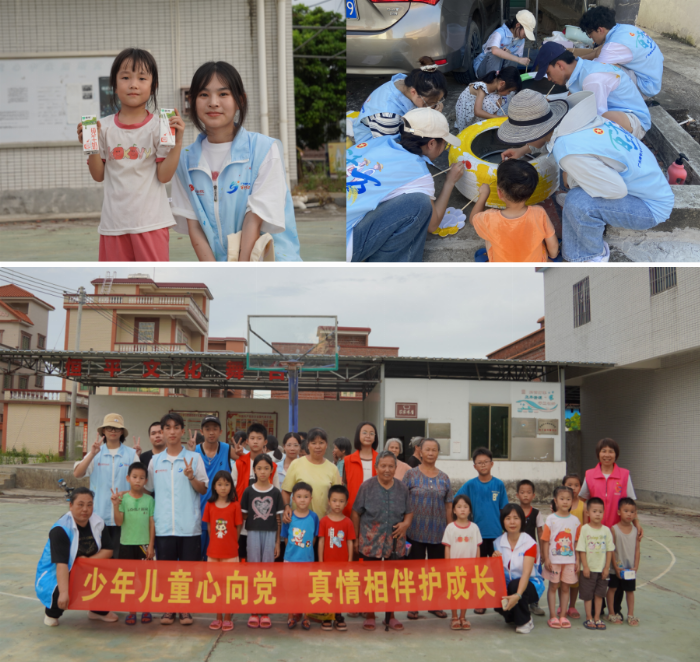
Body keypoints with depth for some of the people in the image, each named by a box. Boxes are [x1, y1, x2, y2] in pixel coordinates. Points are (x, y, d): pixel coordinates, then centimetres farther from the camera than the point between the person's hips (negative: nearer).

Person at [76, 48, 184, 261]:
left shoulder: (159, 126, -3)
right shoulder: (105, 127, 3)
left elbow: (164, 176, -7)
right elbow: (99, 176, 7)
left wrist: (177, 142, -17)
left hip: (151, 220, -3)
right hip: (114, 222, 3)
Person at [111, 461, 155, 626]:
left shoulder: (149, 500, 0)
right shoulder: (123, 498, -3)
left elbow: (152, 524, 1)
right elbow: (119, 522, -8)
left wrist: (151, 545, -3)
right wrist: (116, 505, -22)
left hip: (144, 544, 0)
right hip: (127, 544, 0)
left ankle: (146, 610, 17)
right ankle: (131, 611, 15)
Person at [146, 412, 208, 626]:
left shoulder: (194, 458, 2)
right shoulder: (155, 461, 10)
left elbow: (204, 489, 2)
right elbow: (149, 489, 18)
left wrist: (191, 477, -15)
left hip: (189, 525, -2)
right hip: (164, 525, 2)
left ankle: (185, 609, 16)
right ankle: (168, 609, 19)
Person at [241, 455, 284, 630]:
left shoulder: (275, 493, 1)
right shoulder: (249, 491, 0)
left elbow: (279, 519, 4)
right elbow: (243, 516, 3)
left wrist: (278, 542, 3)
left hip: (270, 534, 0)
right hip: (253, 533, 0)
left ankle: (265, 613, 13)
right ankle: (253, 612, 13)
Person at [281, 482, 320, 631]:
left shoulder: (313, 517, -6)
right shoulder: (289, 517, -6)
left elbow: (314, 538, 2)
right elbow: (285, 537, 2)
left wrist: (306, 550, -1)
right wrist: (294, 549, -1)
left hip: (307, 559, 0)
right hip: (290, 559, 0)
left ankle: (305, 617, 20)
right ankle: (292, 616, 22)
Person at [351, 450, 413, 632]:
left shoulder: (402, 488, 5)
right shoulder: (367, 486, -3)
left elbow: (409, 512, 14)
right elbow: (356, 513, 3)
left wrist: (406, 523, -8)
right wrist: (356, 538, 3)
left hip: (395, 543, 2)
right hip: (371, 542, -2)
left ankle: (390, 616, 22)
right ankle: (369, 616, 17)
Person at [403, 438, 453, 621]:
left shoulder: (444, 478, 7)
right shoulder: (411, 474, 0)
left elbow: (448, 505, 9)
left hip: (438, 533, 2)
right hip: (416, 531, -2)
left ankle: (435, 604, 22)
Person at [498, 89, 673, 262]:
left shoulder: (570, 152, -30)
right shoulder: (573, 116, -3)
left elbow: (617, 189, -26)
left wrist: (570, 179, -13)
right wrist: (525, 149, 23)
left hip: (652, 208, -9)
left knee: (578, 202, -28)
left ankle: (594, 254, 0)